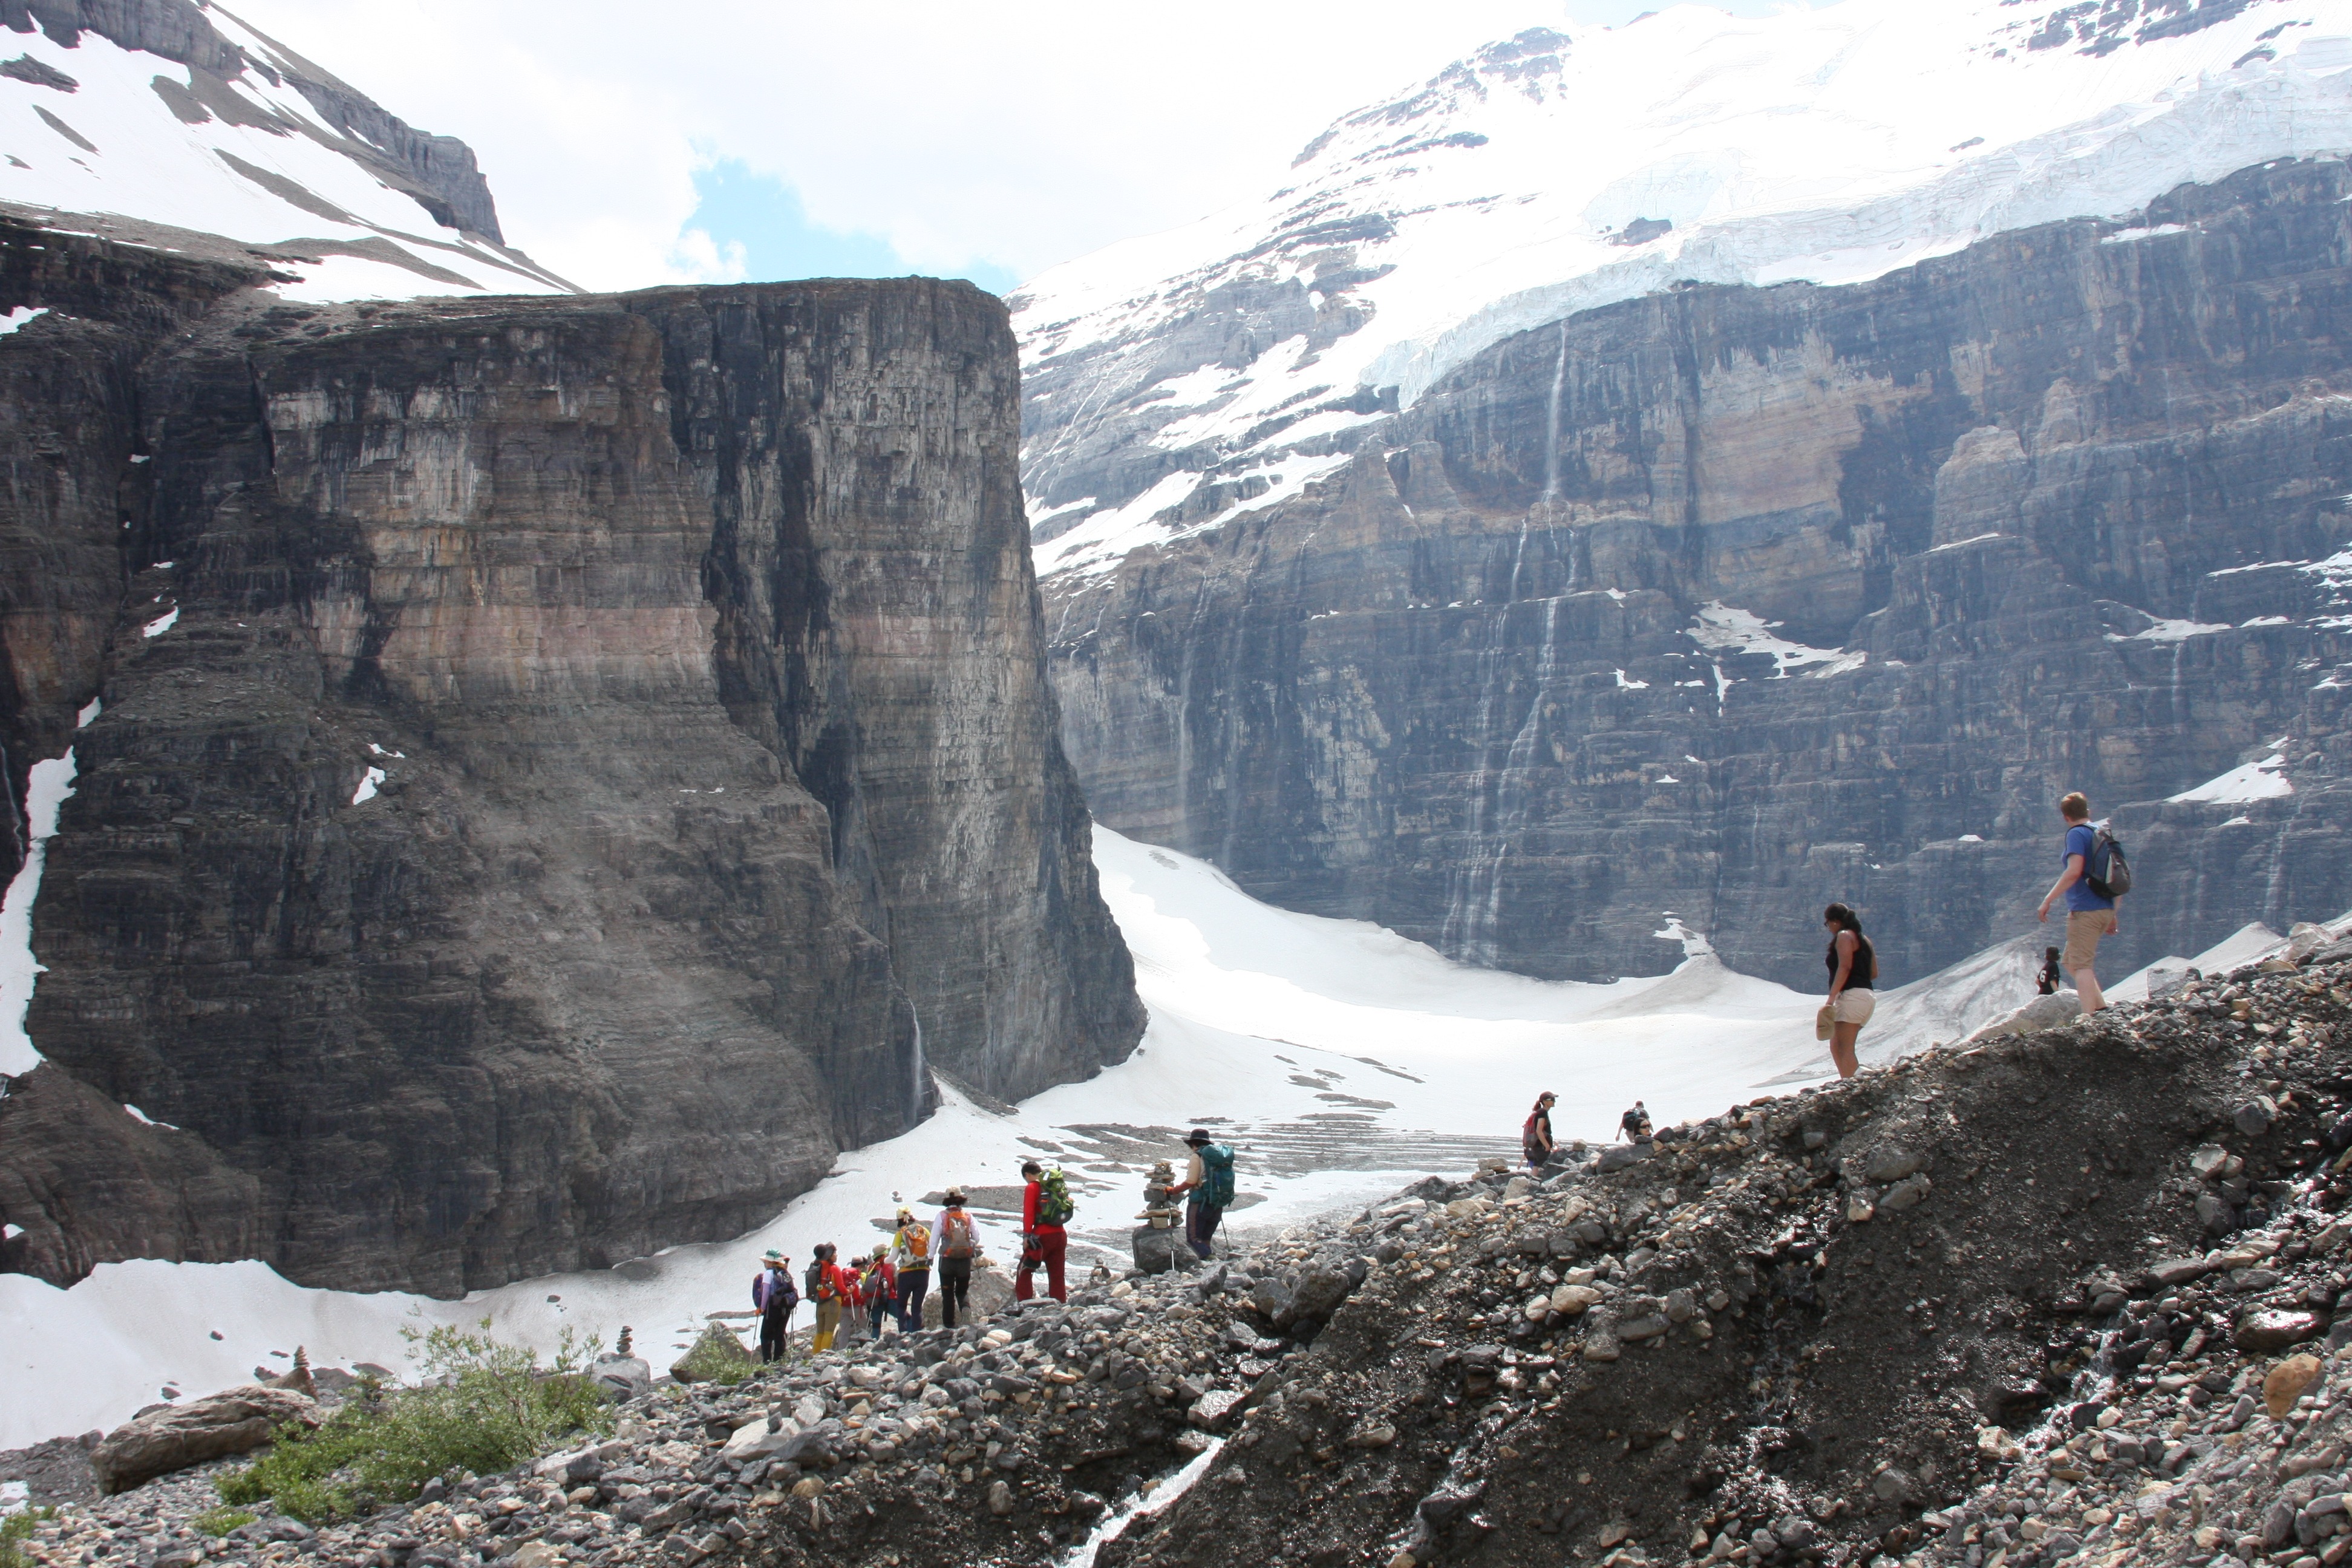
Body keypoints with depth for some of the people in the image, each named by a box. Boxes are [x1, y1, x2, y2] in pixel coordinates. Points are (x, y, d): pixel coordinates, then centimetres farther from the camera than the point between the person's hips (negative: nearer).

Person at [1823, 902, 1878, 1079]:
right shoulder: (1863, 939, 23)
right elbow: (1874, 973, 21)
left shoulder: (1844, 936, -4)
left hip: (1852, 996, -10)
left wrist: (1832, 997, -23)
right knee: (1836, 1046, 13)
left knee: (1845, 1050, -14)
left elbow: (1845, 966, -18)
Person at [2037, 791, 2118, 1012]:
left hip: (2085, 909, -9)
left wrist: (2048, 899, -19)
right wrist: (2113, 916, 25)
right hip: (2105, 909, 9)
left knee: (2081, 965, -9)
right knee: (2069, 961, 17)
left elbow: (2074, 871, -22)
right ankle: (2104, 1010, 11)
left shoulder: (2077, 834, -7)